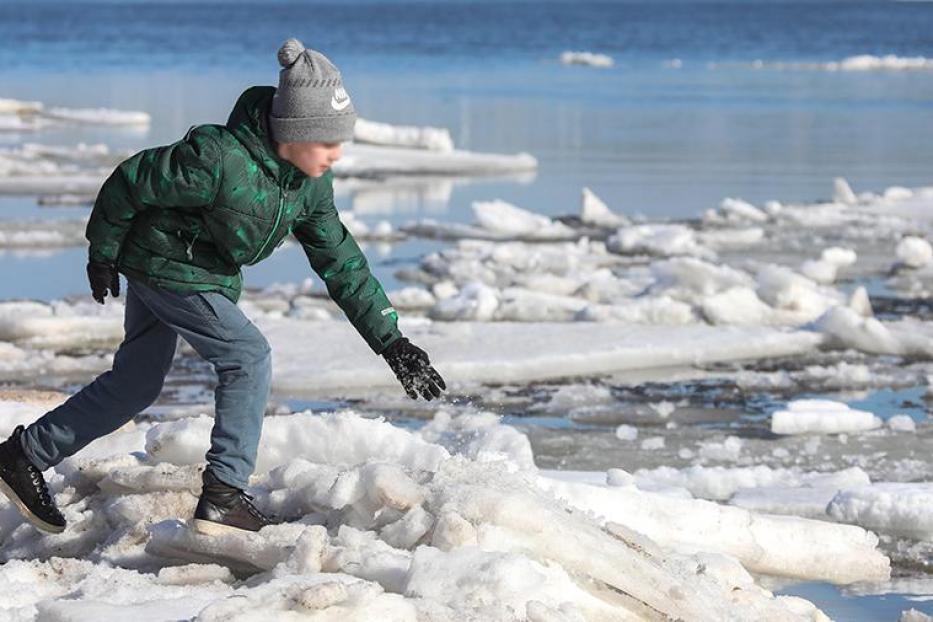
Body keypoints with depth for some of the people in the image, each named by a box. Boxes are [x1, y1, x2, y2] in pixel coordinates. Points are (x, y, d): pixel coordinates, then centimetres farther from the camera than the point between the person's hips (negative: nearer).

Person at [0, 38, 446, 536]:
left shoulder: (310, 183, -9)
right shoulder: (219, 160, -33)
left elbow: (341, 262, 0)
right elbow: (130, 182, -22)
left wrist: (391, 341, -3)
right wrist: (102, 254, -9)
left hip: (210, 273, 8)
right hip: (164, 265, -8)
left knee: (135, 384, 14)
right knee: (248, 357, -13)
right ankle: (223, 496, -9)